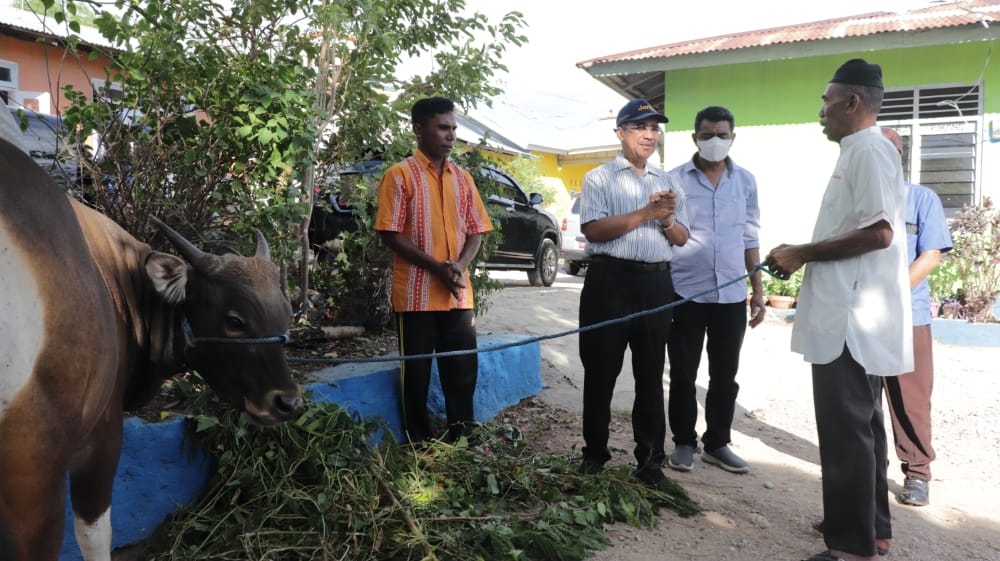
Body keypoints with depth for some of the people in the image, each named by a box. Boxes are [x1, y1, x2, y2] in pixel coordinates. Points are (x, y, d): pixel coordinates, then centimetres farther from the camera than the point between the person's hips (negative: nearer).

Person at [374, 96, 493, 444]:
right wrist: (437, 267, -17)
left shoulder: (462, 178, 12)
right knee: (417, 372, 5)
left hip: (459, 295, 5)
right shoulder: (400, 175, -4)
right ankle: (419, 443, 18)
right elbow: (390, 233, -10)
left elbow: (476, 230, 12)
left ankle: (462, 438, 25)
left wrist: (460, 265, -8)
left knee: (463, 369, 10)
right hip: (417, 294, -5)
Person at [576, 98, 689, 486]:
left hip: (656, 283, 4)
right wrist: (645, 214, -16)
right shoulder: (599, 178, 1)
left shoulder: (668, 182, 15)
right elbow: (593, 229, -12)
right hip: (611, 280, -4)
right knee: (601, 370, 4)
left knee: (651, 373, 9)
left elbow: (682, 239, 14)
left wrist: (667, 219, -7)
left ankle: (650, 458, 20)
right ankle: (595, 452, 18)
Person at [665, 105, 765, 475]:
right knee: (683, 373, 6)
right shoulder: (675, 179, -1)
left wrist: (757, 290, 9)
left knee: (725, 375, 10)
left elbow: (750, 239, 12)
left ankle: (717, 443, 24)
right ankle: (684, 442, 21)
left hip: (731, 294, 3)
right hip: (685, 292, -3)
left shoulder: (746, 181, 8)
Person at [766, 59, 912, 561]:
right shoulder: (858, 152, 17)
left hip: (854, 318, -11)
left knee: (845, 429, -4)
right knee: (859, 424, 17)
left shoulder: (869, 149, -14)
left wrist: (802, 253, -16)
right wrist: (801, 258, 15)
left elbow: (878, 233, -23)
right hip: (851, 314, 11)